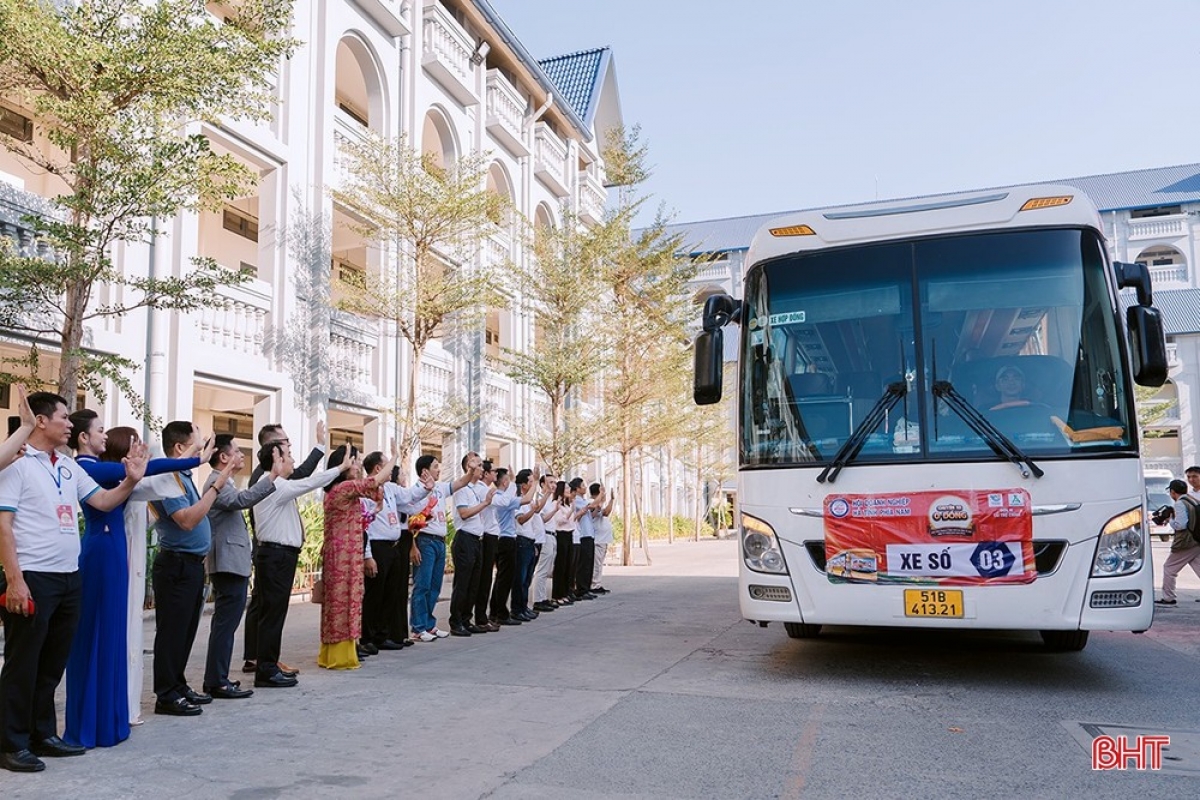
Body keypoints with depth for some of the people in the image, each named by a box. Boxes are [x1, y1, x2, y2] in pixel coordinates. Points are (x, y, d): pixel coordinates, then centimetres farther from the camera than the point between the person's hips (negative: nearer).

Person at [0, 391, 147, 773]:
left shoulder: (69, 466, 14)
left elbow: (103, 501, 15)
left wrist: (131, 480, -3)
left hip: (69, 578, 7)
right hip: (32, 578, -7)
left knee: (52, 664, 15)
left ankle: (43, 734, 25)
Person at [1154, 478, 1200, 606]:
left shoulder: (1180, 504, -13)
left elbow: (1180, 524, -21)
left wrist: (1170, 520, -2)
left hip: (1186, 544, -8)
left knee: (1169, 568, 5)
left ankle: (1168, 598, 11)